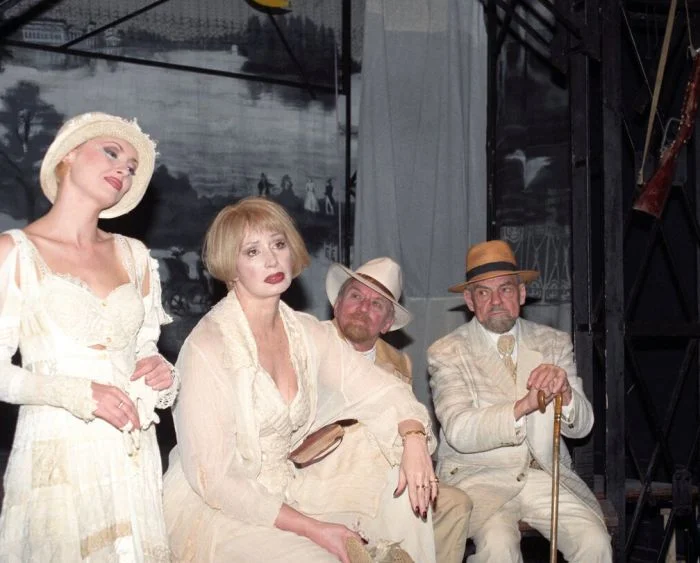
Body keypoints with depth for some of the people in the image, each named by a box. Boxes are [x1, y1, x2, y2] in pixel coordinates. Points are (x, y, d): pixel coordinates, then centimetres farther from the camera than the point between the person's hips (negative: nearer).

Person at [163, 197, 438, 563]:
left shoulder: (308, 333, 3)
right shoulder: (208, 348, -18)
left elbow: (383, 391, 4)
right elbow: (212, 478, -19)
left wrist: (414, 440, -18)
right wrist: (313, 529, -20)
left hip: (282, 496, 7)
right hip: (212, 509, -7)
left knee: (408, 491, -5)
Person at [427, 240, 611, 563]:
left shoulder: (554, 344, 8)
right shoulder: (446, 354, -2)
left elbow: (581, 427, 3)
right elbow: (458, 432, -15)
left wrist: (564, 392, -20)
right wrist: (524, 405, -30)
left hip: (544, 474, 3)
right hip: (477, 476, -3)